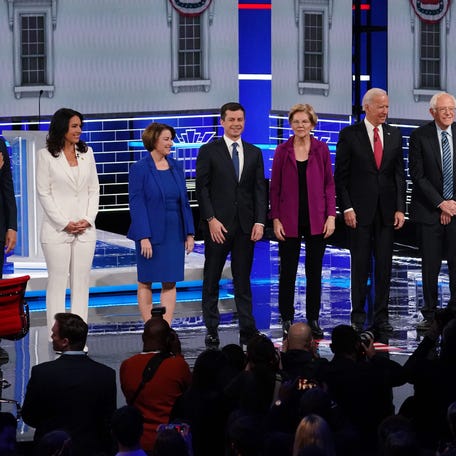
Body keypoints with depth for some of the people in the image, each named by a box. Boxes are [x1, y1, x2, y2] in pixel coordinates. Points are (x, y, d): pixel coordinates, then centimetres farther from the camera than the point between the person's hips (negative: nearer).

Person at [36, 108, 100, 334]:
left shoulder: (86, 153, 11)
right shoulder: (46, 155, -1)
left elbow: (94, 190, 11)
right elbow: (44, 193, -4)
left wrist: (88, 220, -3)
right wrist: (64, 224, -10)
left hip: (85, 230, 4)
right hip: (57, 230, -4)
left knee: (81, 283, 4)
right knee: (57, 282, -2)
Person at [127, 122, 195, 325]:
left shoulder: (176, 167, 7)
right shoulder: (140, 169, -7)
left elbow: (184, 201, 10)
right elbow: (136, 204, -10)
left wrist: (189, 232, 5)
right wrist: (143, 237, -17)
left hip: (174, 233, 5)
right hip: (150, 234, -5)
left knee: (170, 283, 3)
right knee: (145, 283, 4)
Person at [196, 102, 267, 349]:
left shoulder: (254, 153, 11)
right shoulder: (209, 151, 0)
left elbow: (260, 189, 8)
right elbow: (202, 189, -3)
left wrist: (260, 221, -3)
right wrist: (211, 219, -12)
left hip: (245, 226, 3)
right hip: (217, 224, -3)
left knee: (243, 279, 6)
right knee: (212, 279, 3)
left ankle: (247, 329, 7)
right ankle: (211, 330, 7)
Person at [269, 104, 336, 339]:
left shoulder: (321, 149, 2)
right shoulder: (283, 150, 1)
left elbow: (329, 184, 4)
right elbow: (274, 187, 3)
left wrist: (331, 215, -4)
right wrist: (275, 218, -4)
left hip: (316, 219, 1)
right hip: (289, 220, -1)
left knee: (314, 271, 7)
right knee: (287, 271, 4)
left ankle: (313, 319, 16)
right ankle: (287, 320, 12)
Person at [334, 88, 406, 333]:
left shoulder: (394, 135, 10)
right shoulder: (349, 135, -1)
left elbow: (399, 174, 10)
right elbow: (341, 175, -2)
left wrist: (400, 208, 2)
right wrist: (346, 208, -9)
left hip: (387, 210, 3)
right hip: (359, 210, -3)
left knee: (384, 265, 4)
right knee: (360, 264, 1)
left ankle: (381, 317, 10)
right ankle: (358, 316, 7)